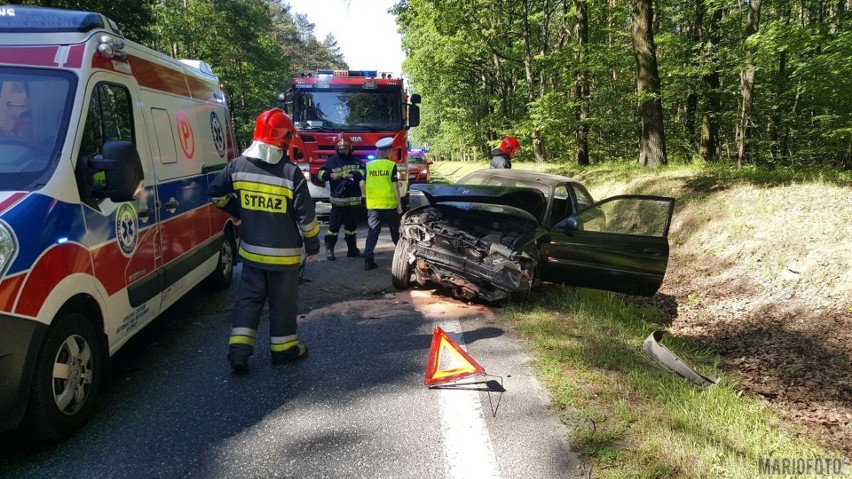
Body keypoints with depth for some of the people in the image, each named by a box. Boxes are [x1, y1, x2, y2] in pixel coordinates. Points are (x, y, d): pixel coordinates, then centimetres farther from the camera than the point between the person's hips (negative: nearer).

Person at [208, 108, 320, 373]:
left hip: (251, 250, 4)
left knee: (249, 297, 15)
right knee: (282, 301, 10)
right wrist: (313, 244, 0)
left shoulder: (238, 165, -4)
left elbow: (215, 193, 6)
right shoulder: (291, 173, -16)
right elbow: (305, 215, -13)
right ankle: (283, 348, 23)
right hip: (284, 254, -3)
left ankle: (239, 349, 9)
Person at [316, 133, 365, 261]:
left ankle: (352, 249, 23)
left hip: (354, 200, 4)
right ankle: (329, 250, 4)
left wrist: (352, 174, -15)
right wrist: (330, 175, -26)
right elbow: (320, 174, -6)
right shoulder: (332, 161, 0)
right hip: (338, 200, -4)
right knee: (334, 226, -3)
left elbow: (363, 172, 2)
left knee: (351, 226, 14)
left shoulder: (356, 161, 11)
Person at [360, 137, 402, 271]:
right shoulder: (391, 165, -7)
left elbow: (362, 185, 4)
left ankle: (368, 261, -3)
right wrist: (399, 204, -2)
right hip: (389, 204, -2)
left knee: (372, 232, 5)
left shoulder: (369, 165, 3)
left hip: (372, 205, 2)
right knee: (395, 231, 15)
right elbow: (395, 186, -9)